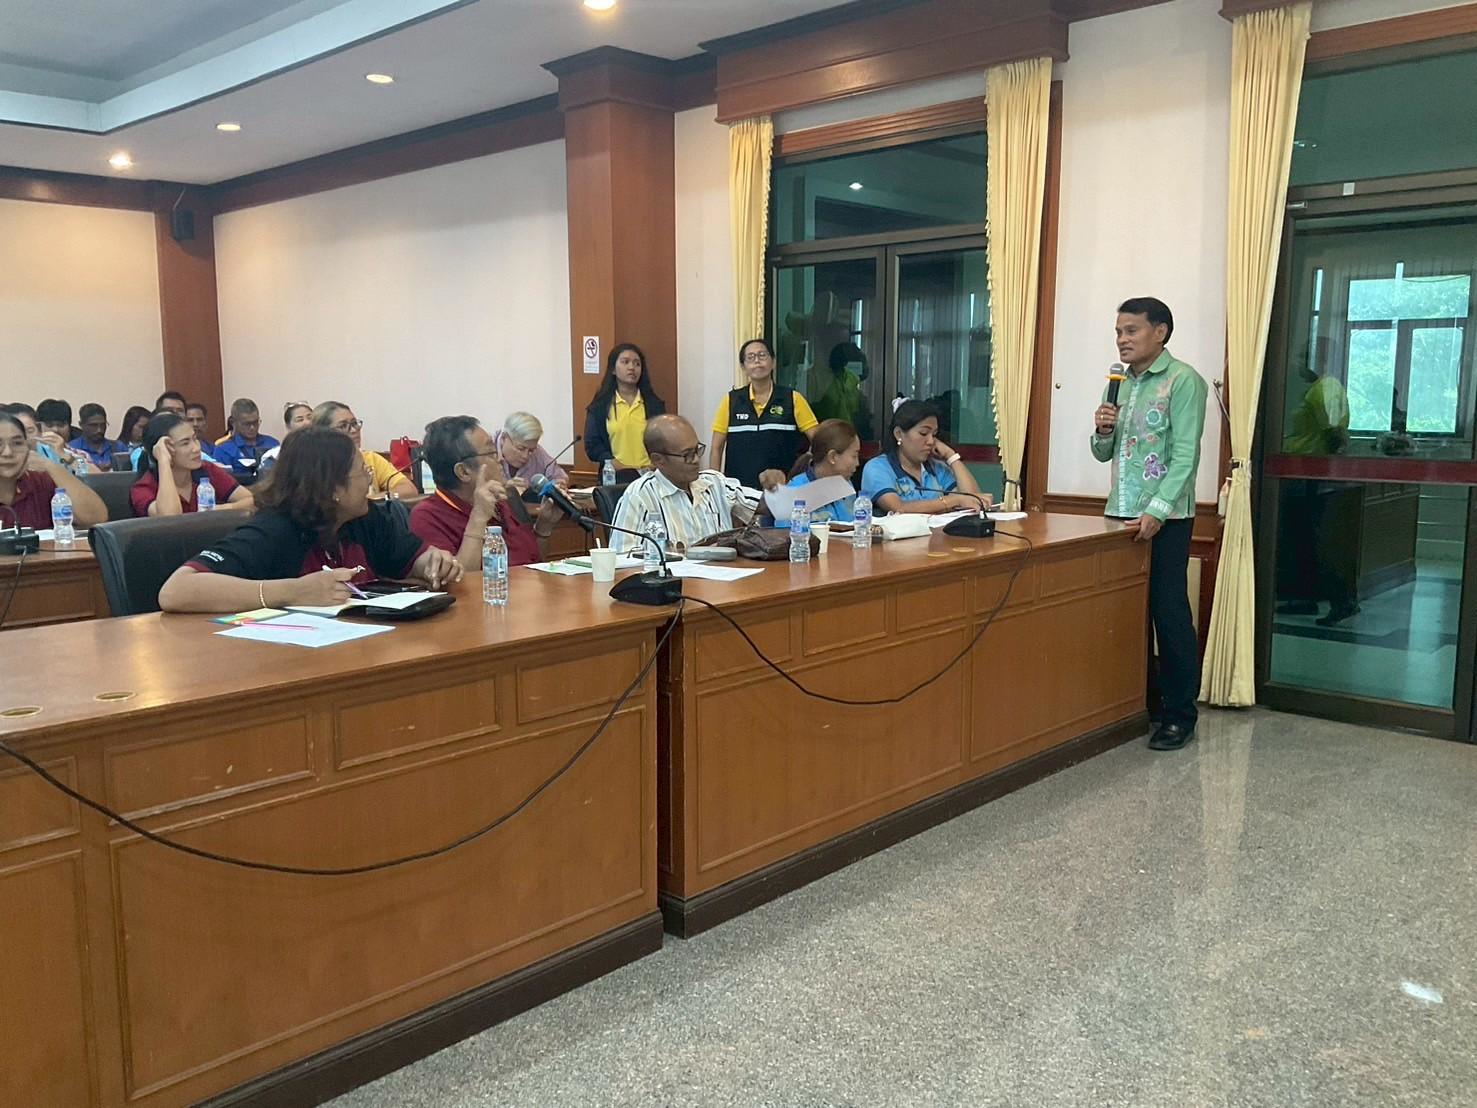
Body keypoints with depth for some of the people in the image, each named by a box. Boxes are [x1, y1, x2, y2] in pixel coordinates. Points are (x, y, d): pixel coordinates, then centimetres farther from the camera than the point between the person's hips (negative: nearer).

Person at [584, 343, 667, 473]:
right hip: (615, 475, -1)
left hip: (649, 474, 1)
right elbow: (593, 445, 2)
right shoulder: (600, 405, 7)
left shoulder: (654, 404, 11)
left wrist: (653, 467, -7)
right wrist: (620, 467, -9)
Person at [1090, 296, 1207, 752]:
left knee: (1169, 613, -3)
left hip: (1164, 518, -7)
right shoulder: (1120, 383, 14)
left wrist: (1156, 511, -23)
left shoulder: (1182, 381, -8)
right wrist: (1103, 430, -3)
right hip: (1119, 514, 7)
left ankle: (1180, 715, 5)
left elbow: (1186, 456, -14)